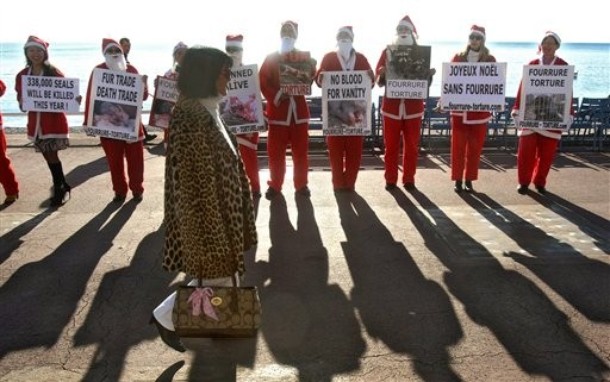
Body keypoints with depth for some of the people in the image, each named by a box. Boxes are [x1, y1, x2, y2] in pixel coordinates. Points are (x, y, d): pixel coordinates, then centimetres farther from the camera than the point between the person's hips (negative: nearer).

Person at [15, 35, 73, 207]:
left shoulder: (55, 73, -5)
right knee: (49, 156, 10)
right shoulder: (22, 75, 6)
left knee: (51, 156, -5)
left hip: (54, 120, -4)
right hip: (35, 121, 5)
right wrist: (23, 103, -12)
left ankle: (59, 189, 11)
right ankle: (63, 187, 25)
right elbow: (21, 99, 11)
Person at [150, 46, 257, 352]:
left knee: (223, 267, 20)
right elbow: (188, 173, -24)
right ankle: (166, 318, 23)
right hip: (204, 207, -10)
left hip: (219, 202, 10)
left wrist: (234, 204, 21)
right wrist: (205, 223, -21)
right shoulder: (189, 115, -24)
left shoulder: (206, 109, 7)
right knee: (214, 273, 4)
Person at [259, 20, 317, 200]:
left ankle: (301, 184, 15)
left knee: (301, 150, 4)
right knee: (275, 151, 1)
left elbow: (310, 81, 3)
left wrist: (311, 70, -18)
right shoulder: (270, 58, 7)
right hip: (278, 110, -1)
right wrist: (275, 96, -16)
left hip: (299, 109, 1)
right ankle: (275, 185, 13)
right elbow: (263, 82, -2)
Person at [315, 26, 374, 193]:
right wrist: (320, 77, -23)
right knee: (335, 148, 0)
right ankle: (338, 183, 9)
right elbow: (319, 79, 0)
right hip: (334, 108, -1)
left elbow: (370, 81, 8)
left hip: (356, 107, 2)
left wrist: (371, 77, -15)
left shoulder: (361, 58, 13)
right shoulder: (328, 57, 8)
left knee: (355, 148, 2)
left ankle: (350, 182, 12)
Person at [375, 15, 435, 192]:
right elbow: (378, 79, 0)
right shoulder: (387, 51, 5)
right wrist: (382, 75, -22)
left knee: (412, 145, 5)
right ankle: (390, 180, 11)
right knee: (391, 145, 3)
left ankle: (409, 179, 14)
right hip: (391, 106, -1)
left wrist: (429, 75, -13)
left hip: (413, 106, 1)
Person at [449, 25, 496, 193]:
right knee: (458, 146, -1)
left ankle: (469, 180, 14)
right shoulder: (458, 57, 7)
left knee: (475, 147, 4)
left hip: (480, 109, 1)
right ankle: (458, 180, 7)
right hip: (459, 108, 0)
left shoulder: (490, 60, 7)